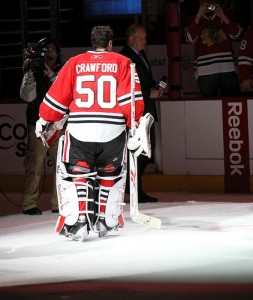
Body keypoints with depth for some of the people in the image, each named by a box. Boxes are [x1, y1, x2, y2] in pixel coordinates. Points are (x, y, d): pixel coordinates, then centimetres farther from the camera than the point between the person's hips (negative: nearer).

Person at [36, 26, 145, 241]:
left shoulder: (75, 63, 9)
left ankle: (77, 221, -7)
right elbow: (131, 98, -2)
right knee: (111, 175, 21)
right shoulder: (122, 62, 6)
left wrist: (44, 120, 24)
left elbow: (57, 96, 11)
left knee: (76, 174, 9)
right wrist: (136, 124, 8)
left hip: (79, 130, 0)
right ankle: (106, 220, 20)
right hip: (112, 131, 0)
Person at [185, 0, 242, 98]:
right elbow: (190, 38, -3)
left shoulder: (225, 16, 17)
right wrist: (199, 16, -8)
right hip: (205, 71, -1)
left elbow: (236, 33, 3)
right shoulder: (196, 20, 14)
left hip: (227, 69, 1)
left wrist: (223, 17, -7)